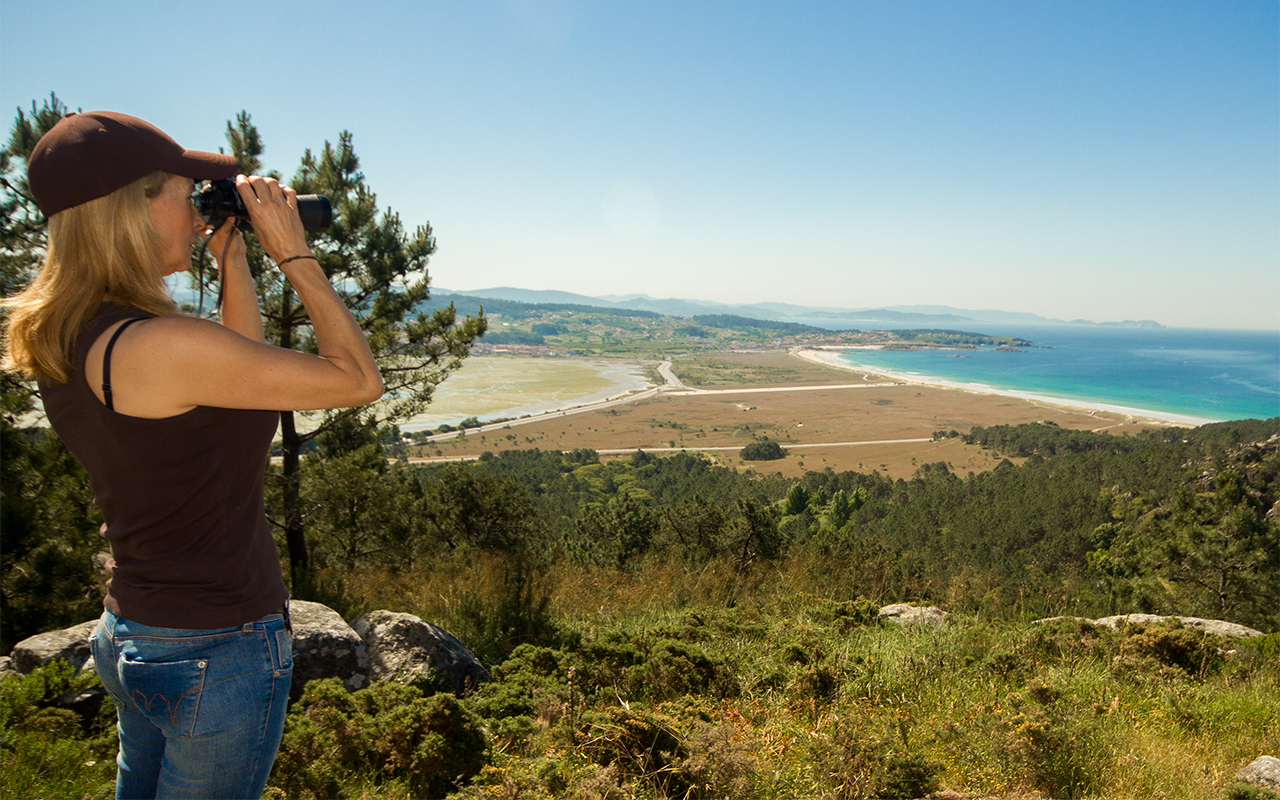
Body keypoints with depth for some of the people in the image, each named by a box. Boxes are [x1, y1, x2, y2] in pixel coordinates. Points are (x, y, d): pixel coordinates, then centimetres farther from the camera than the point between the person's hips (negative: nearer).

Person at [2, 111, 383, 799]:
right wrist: (295, 255, -13)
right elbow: (358, 380, -20)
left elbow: (246, 368, 11)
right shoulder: (161, 345, -28)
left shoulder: (60, 342, 1)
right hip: (218, 655, -8)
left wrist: (233, 259, 5)